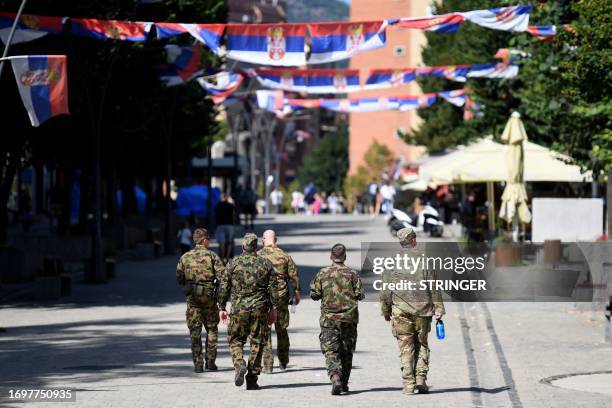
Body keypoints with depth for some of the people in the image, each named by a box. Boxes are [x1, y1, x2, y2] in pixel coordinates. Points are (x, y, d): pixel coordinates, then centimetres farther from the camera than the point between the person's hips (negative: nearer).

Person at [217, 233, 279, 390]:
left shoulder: (233, 263, 0)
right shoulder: (266, 264, 3)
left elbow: (224, 287, 2)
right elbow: (273, 288, 4)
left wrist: (222, 308, 11)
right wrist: (273, 308, 11)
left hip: (238, 308, -1)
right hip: (260, 309, 1)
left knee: (235, 340, 10)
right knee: (256, 343, 6)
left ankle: (239, 364, -17)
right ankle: (252, 380, 6)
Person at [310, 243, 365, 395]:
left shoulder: (322, 273, -1)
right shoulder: (352, 273, -3)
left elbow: (314, 295, 0)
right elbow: (360, 295, -3)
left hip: (328, 318, -1)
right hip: (349, 317, 1)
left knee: (331, 351, -2)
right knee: (347, 351, 13)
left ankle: (335, 378, -23)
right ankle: (344, 383, 19)